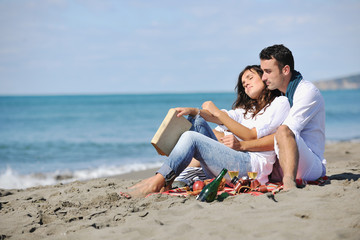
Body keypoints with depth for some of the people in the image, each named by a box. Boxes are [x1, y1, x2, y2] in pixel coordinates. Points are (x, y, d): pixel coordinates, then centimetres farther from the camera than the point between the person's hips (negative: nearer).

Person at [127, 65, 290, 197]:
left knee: (191, 138, -21)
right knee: (197, 121, -1)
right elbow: (224, 118, 13)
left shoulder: (280, 103, 5)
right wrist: (193, 111, -5)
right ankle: (168, 179, -13)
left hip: (253, 167, -8)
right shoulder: (248, 109, 31)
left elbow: (251, 136, -8)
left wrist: (217, 112, -8)